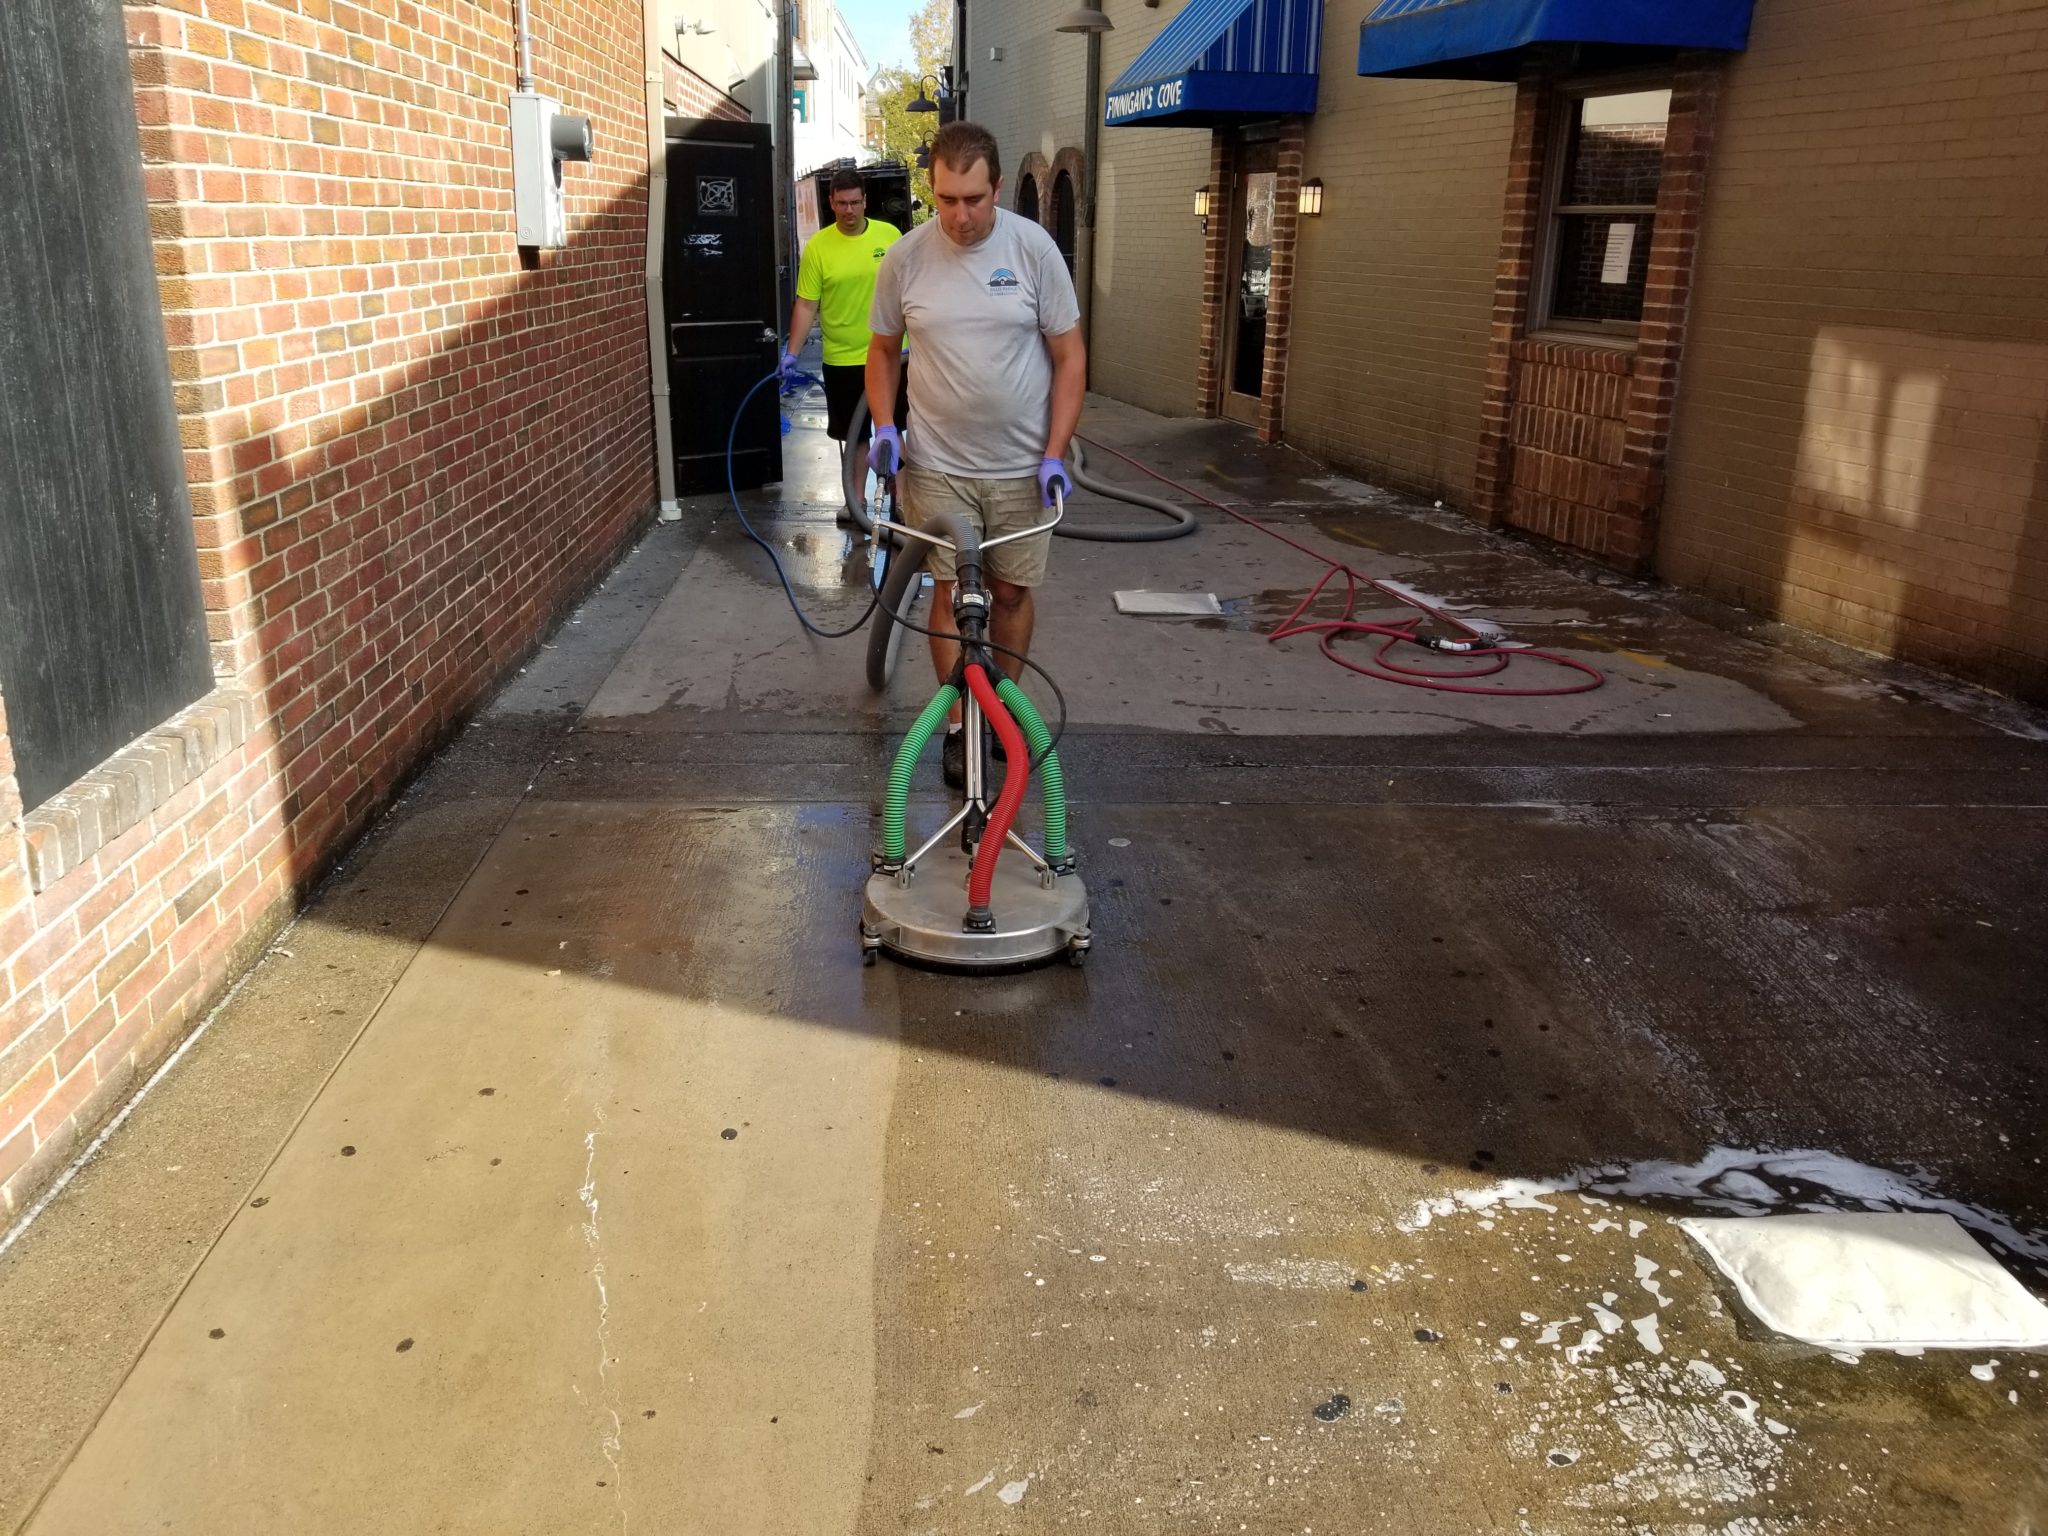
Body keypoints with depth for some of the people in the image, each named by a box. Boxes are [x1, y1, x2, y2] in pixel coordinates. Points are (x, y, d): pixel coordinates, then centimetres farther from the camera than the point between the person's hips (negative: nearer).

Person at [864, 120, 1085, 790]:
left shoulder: (1034, 247, -7)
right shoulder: (906, 257, -4)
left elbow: (1069, 357, -3)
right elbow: (883, 350, 10)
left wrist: (1054, 454, -10)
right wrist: (884, 427, -5)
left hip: (1022, 465, 0)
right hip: (938, 465, 0)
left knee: (1013, 590, 9)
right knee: (950, 591, 4)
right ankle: (959, 724, 17)